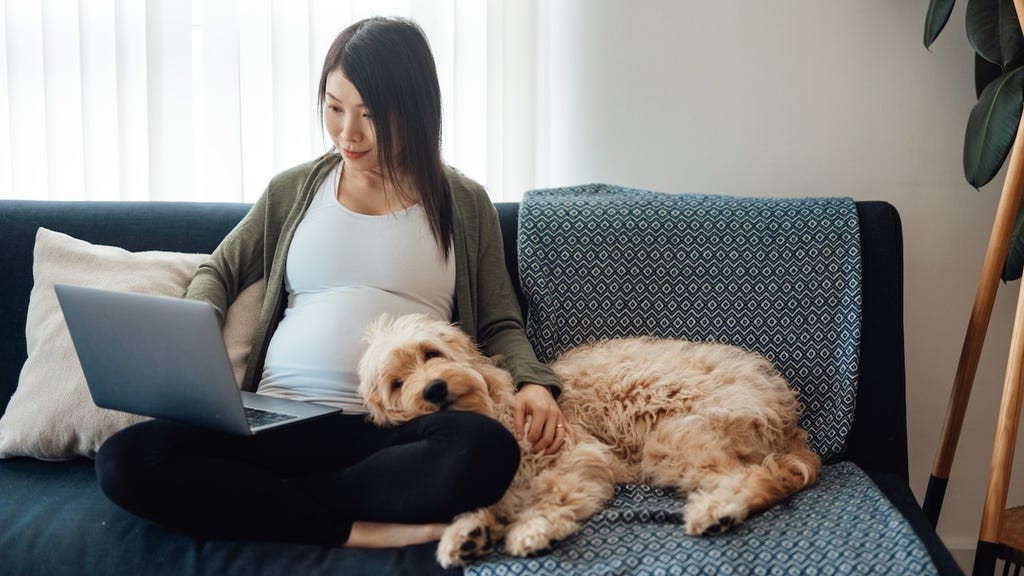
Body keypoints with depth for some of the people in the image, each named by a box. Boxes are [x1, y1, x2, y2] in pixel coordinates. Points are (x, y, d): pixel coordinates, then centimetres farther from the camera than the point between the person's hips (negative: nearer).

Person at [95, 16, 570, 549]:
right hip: (283, 420, 2)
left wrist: (533, 382, -7)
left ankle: (259, 497, -20)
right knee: (123, 460, -24)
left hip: (400, 426, -2)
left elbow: (499, 325, 14)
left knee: (487, 450, -37)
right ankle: (357, 530, -20)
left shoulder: (464, 203, 12)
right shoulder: (294, 190, 17)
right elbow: (217, 273, 25)